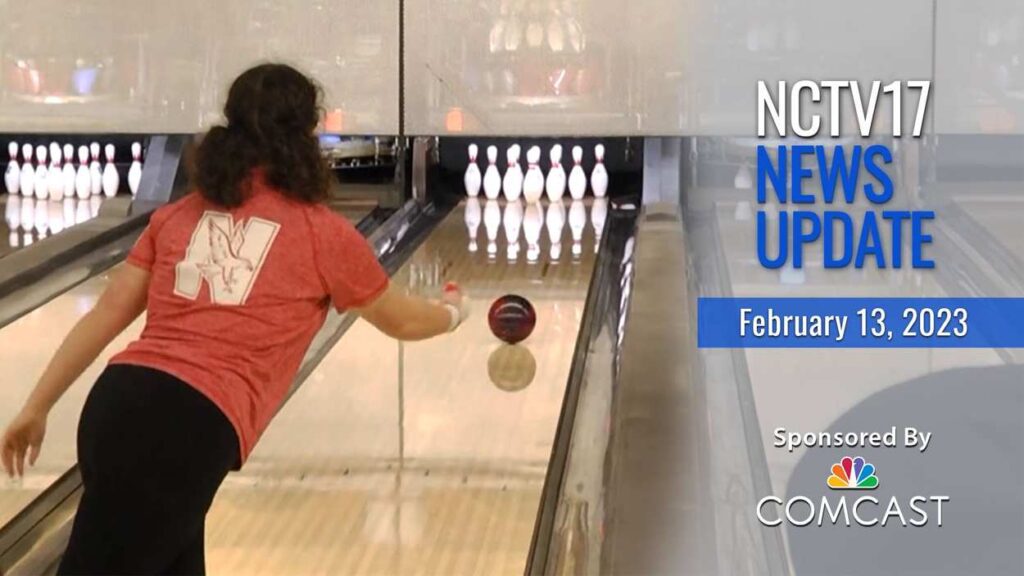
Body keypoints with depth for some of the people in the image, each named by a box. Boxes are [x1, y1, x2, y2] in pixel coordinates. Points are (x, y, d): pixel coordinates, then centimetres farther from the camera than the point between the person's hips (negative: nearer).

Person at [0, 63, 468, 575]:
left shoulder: (179, 215, 18)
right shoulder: (324, 235, 7)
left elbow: (106, 314, 14)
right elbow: (402, 322, 24)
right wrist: (452, 311, 46)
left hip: (117, 406, 6)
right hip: (191, 429, -5)